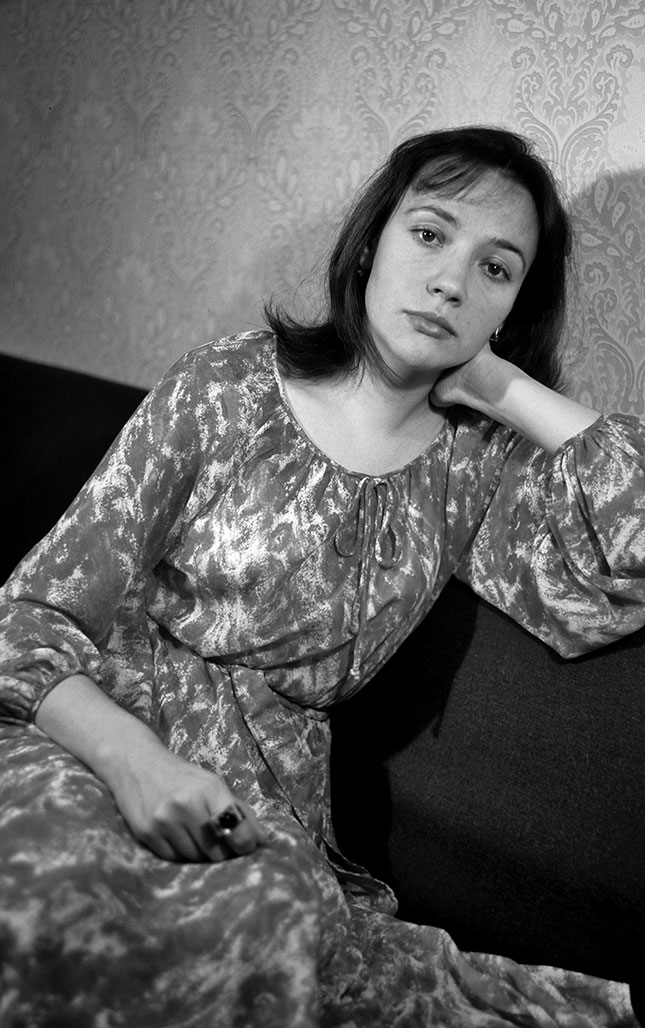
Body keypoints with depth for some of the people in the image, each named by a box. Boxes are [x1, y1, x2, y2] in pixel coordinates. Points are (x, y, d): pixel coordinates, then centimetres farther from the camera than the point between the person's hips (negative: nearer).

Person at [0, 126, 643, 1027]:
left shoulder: (481, 466, 7)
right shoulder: (230, 385, 0)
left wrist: (503, 386, -4)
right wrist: (129, 756, -19)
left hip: (258, 799, 0)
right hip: (82, 740, 0)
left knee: (272, 914, -35)